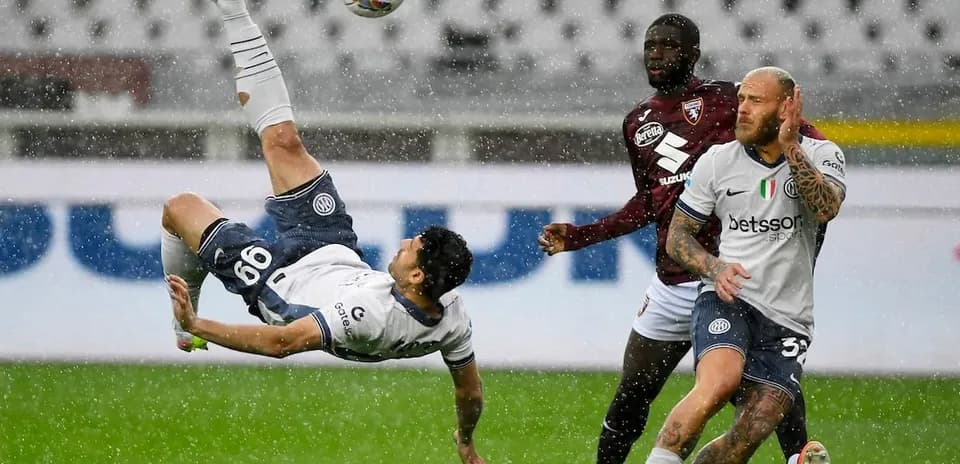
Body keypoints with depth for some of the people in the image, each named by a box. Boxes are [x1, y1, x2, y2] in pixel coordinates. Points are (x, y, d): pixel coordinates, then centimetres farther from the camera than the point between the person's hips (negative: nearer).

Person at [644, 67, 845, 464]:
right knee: (720, 381, -32)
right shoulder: (717, 162, 5)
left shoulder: (821, 156, 4)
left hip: (788, 320, 1)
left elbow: (827, 208, -17)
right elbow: (677, 236, 11)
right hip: (728, 299, -1)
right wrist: (713, 267, -8)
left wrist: (791, 149, -21)